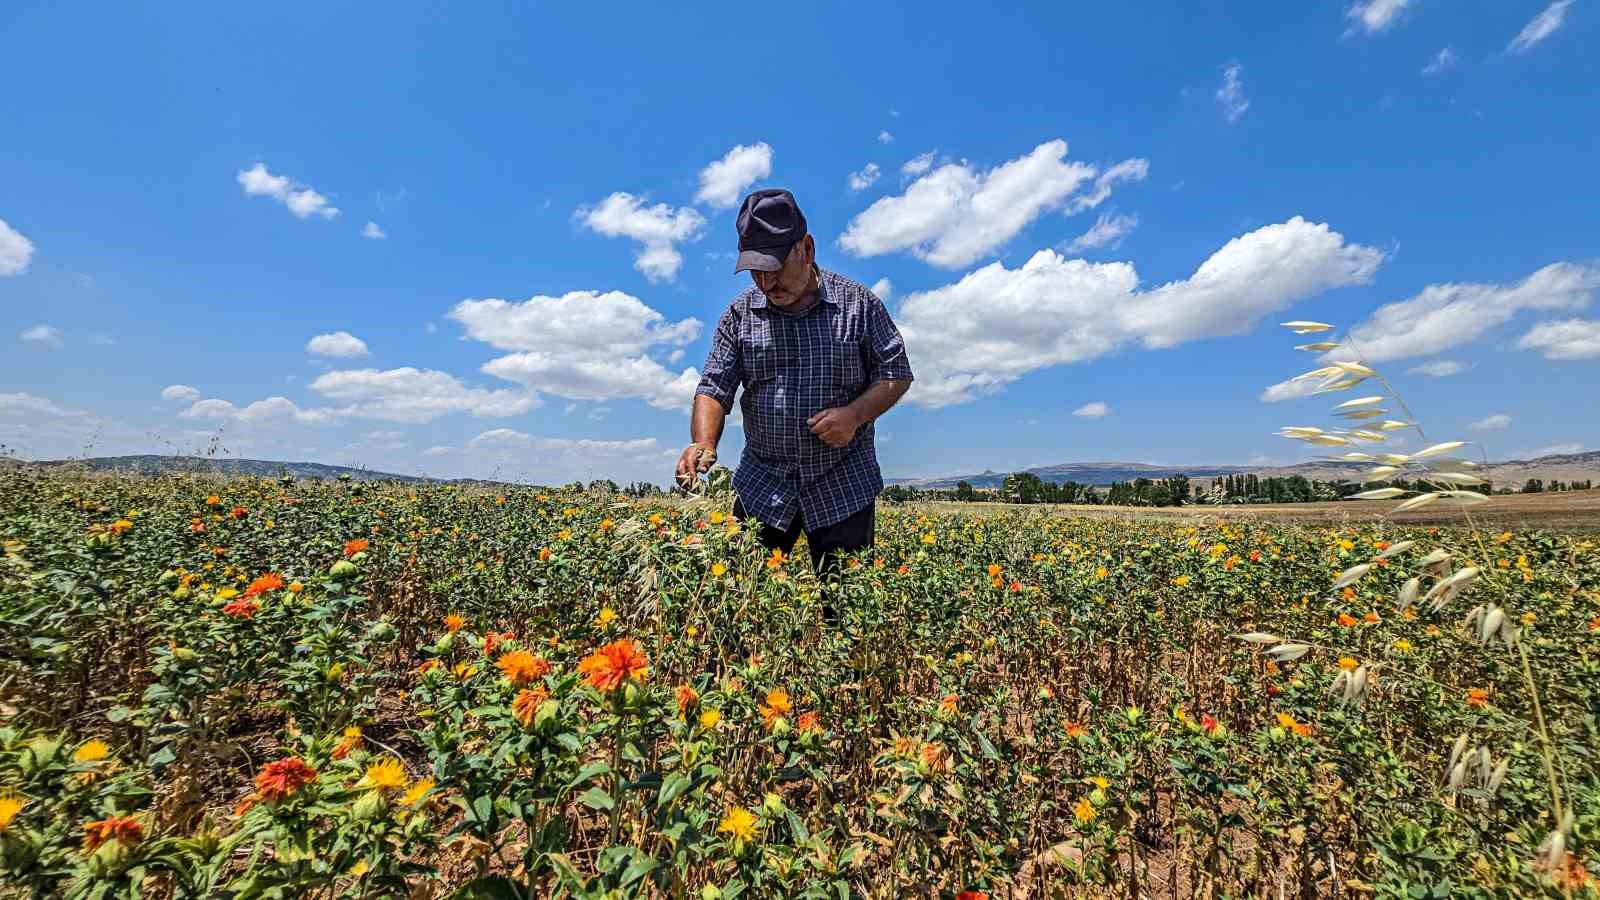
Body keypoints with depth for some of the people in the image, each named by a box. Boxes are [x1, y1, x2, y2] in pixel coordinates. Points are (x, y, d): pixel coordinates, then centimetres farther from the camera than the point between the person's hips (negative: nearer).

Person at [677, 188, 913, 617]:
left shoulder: (859, 303, -1)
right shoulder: (740, 313, 3)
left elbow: (896, 373, 3)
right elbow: (715, 387, 0)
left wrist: (855, 414, -16)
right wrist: (704, 444, -20)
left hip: (844, 485, -1)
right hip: (762, 485, 2)